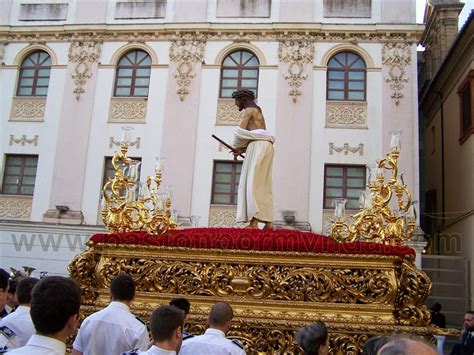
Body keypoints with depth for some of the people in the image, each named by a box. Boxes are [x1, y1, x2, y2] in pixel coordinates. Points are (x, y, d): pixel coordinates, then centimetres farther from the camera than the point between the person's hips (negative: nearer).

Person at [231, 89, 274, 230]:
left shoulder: (249, 110, 1)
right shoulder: (258, 112, 30)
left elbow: (241, 132, -5)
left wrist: (237, 147, 11)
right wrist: (242, 149, 14)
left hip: (258, 147, -9)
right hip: (265, 146, 9)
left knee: (252, 183, -16)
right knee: (263, 185, 4)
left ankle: (254, 222, -26)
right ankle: (268, 222, -2)